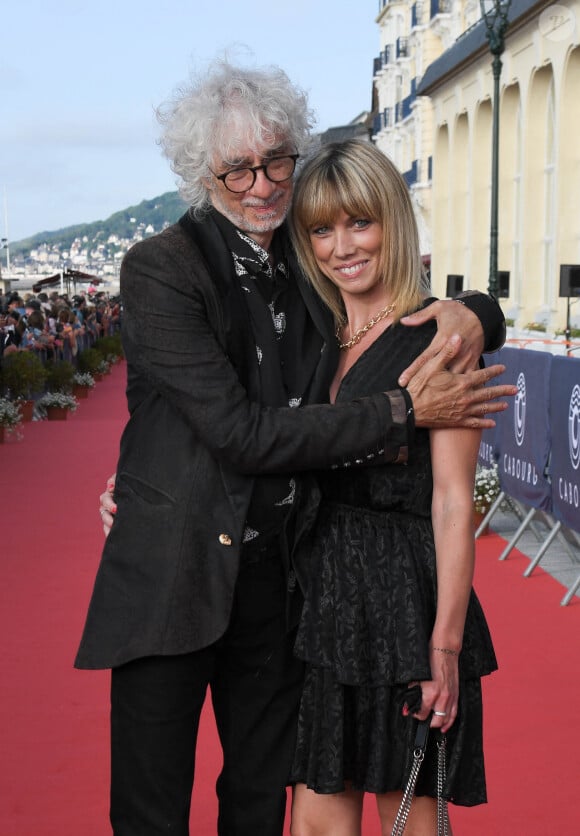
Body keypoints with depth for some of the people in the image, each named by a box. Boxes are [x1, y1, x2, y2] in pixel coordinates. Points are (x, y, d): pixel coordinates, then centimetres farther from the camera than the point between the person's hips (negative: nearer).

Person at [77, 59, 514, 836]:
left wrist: (470, 313, -9)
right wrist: (403, 412, -19)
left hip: (279, 575, 5)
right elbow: (241, 432, -20)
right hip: (175, 575, -5)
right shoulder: (160, 269, -13)